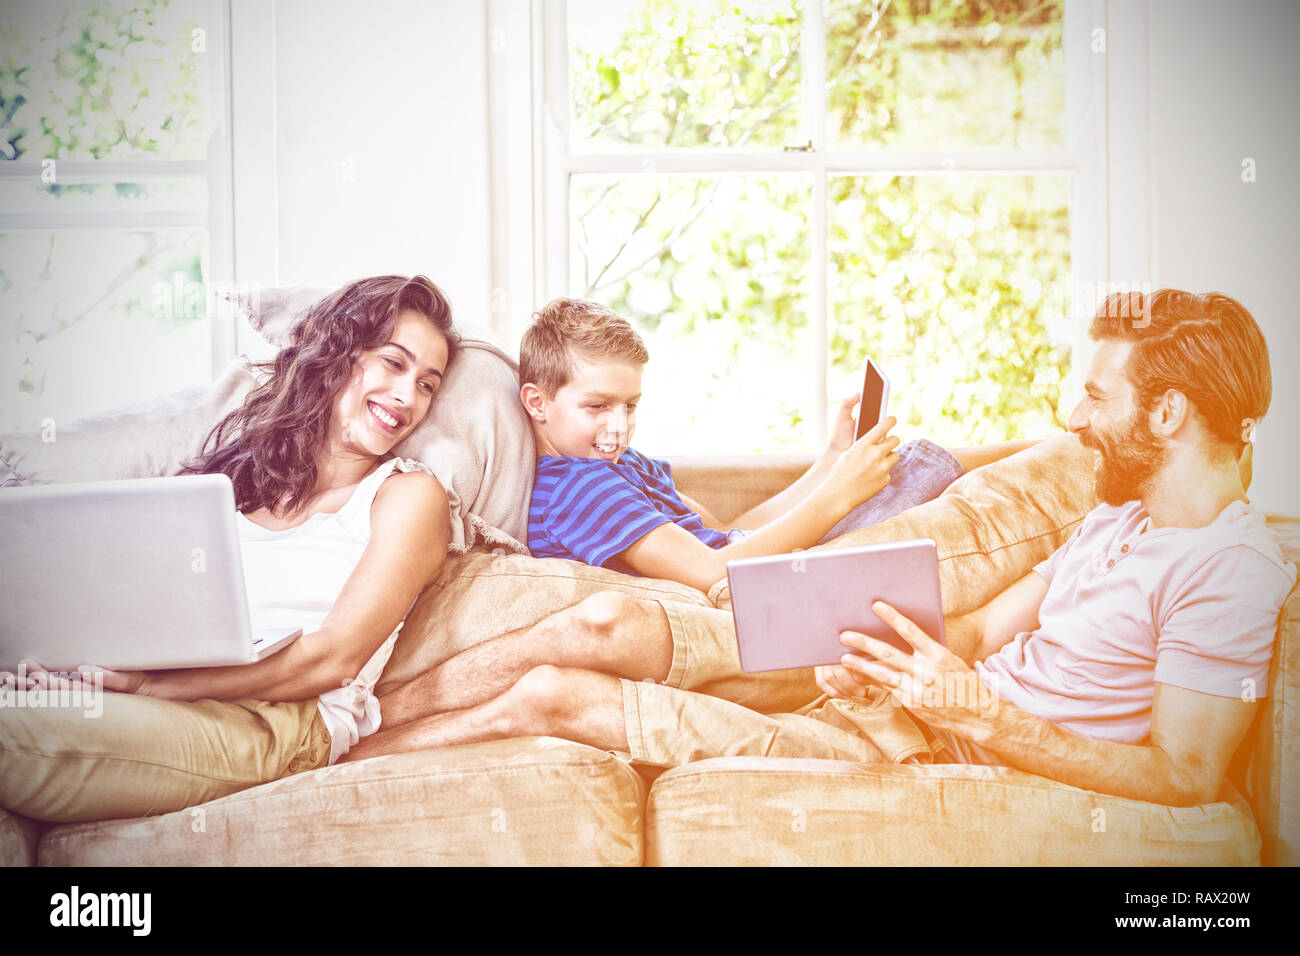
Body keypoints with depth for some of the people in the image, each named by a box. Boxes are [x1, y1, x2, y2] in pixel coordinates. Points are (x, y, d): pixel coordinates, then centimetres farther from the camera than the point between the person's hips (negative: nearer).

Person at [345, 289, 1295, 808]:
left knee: (554, 693, -10)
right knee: (602, 622, -4)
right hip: (932, 692, 9)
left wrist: (976, 710, -27)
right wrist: (891, 657, -8)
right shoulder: (1121, 512, 14)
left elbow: (1183, 775, -24)